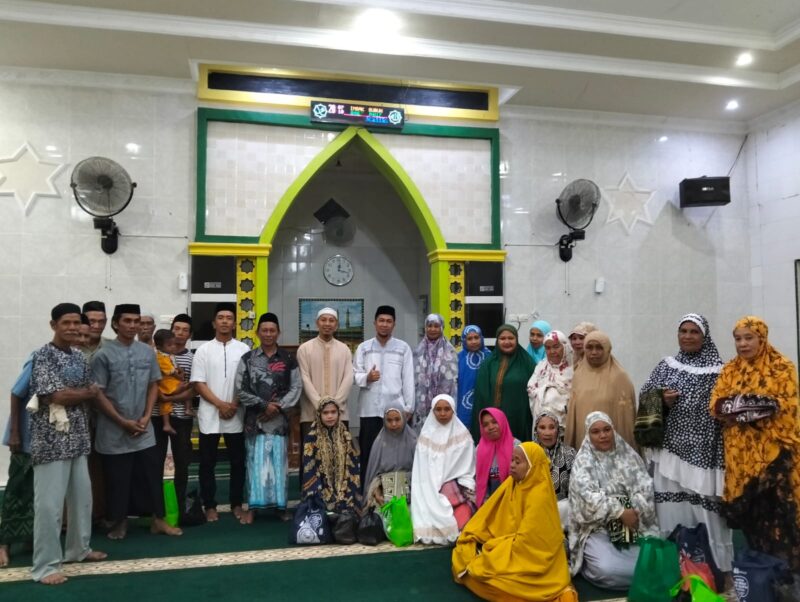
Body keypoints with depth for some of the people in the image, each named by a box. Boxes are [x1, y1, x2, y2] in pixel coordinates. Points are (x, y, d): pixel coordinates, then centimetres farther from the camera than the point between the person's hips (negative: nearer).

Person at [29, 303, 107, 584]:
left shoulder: (79, 357, 11)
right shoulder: (43, 356, -11)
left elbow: (93, 394, 13)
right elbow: (56, 396, -19)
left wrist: (71, 395, -3)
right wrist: (85, 393, -5)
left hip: (78, 437, 8)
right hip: (52, 439, -7)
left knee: (82, 496, 16)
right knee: (49, 503, -1)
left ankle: (78, 548, 32)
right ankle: (46, 565, 10)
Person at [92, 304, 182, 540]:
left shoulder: (148, 352, 3)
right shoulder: (103, 354, -9)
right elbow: (98, 394, -9)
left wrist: (146, 417, -3)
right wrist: (123, 422, -12)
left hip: (144, 430, 3)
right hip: (114, 432, -3)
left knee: (152, 474, 8)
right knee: (117, 479, 8)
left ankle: (158, 520, 20)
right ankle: (119, 522, 26)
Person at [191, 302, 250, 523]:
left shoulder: (243, 349, 4)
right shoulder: (203, 350, 2)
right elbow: (198, 383, -4)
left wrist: (234, 405, -10)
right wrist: (220, 405, -13)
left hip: (236, 416, 1)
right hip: (210, 415, 0)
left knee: (238, 462, 8)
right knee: (207, 463, 7)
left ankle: (237, 504, 21)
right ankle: (210, 506, 19)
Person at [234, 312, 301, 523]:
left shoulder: (288, 359, 6)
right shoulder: (247, 359, 3)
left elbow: (296, 387, 2)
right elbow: (240, 390, -2)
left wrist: (279, 406, -10)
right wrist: (264, 405, -10)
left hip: (279, 419, 1)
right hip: (255, 419, -1)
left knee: (279, 462, 5)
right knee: (256, 462, 0)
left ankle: (280, 505, 15)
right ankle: (252, 507, 9)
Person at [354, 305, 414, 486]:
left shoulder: (403, 348, 6)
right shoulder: (363, 347, 8)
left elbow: (408, 379, 3)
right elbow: (354, 375, 4)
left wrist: (409, 406, 0)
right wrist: (366, 377, -17)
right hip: (369, 409, 1)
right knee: (367, 452, 6)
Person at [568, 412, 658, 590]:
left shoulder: (628, 455, 10)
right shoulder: (583, 462, 0)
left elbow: (644, 487, 0)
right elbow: (589, 497, -13)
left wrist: (635, 512, -16)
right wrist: (621, 512, -20)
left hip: (635, 522, 4)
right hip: (597, 526, -3)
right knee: (607, 570, -27)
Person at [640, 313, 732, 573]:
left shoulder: (717, 370, 0)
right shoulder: (665, 366, 9)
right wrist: (662, 402, -8)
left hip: (703, 452, -2)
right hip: (671, 449, 3)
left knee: (704, 512, 0)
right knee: (671, 511, 6)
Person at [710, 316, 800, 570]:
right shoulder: (729, 370, 11)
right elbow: (715, 404, 2)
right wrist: (735, 409, -16)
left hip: (773, 449, -3)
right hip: (740, 450, 3)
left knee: (776, 506, -5)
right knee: (747, 506, 5)